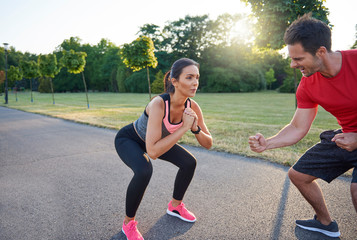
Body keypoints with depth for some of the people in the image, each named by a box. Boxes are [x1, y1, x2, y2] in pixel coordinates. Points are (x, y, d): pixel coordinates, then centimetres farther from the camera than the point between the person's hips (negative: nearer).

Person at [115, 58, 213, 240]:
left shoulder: (192, 106, -21)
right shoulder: (159, 104, -40)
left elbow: (208, 144, -14)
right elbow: (153, 152, -45)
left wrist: (195, 128, -34)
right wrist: (184, 127, -42)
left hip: (154, 139, 6)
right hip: (128, 139, -6)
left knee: (189, 162, -3)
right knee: (144, 171, -32)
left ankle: (175, 206, 23)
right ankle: (128, 223, -4)